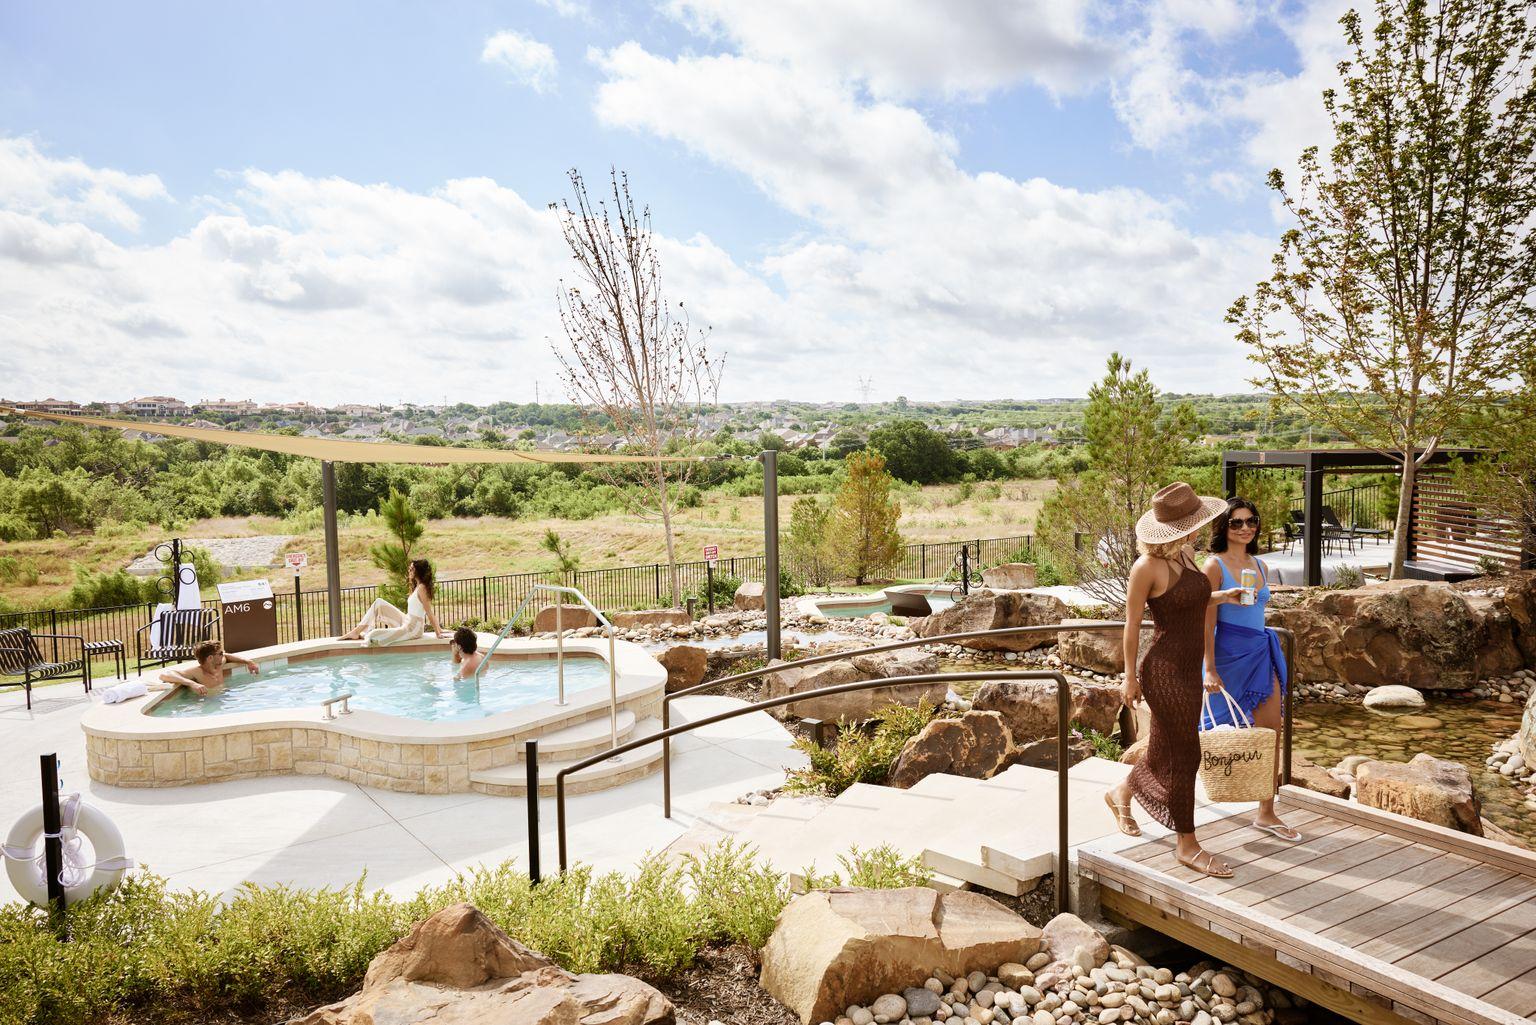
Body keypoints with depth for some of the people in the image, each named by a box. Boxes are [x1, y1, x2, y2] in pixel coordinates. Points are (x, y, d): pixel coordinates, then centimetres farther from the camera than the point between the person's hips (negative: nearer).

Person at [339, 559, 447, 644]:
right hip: (406, 622, 10)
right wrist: (438, 627, 16)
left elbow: (429, 612, -18)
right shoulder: (417, 586, 12)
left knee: (373, 636, -22)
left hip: (412, 629, -10)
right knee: (379, 602, 11)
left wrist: (437, 633, -16)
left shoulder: (421, 588, -18)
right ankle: (357, 631, 10)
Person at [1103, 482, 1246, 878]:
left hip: (1187, 669, 9)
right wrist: (1130, 677, -9)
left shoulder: (1184, 555, 5)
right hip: (1165, 671, -9)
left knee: (1168, 749, 21)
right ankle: (1188, 846, 15)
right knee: (1184, 757, 0)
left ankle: (1121, 794, 45)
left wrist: (1219, 596, 11)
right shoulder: (1146, 566, -18)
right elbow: (1132, 624, -12)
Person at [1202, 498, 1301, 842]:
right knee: (1220, 732, 6)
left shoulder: (1261, 567, 11)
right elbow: (1207, 621, -13)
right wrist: (1210, 669, -18)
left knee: (1270, 734, 2)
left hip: (1261, 653, 6)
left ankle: (1266, 814, 10)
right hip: (1229, 654, -6)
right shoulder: (1215, 566, -10)